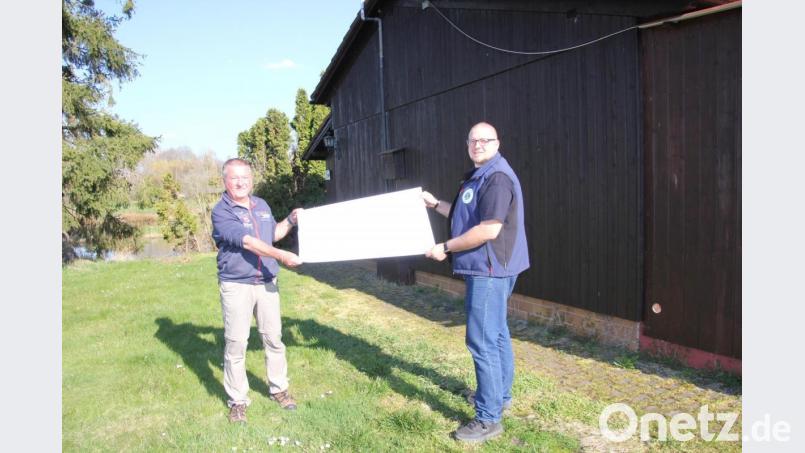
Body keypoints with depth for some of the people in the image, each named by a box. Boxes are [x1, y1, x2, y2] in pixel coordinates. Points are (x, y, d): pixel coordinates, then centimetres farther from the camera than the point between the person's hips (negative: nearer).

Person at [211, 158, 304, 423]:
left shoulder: (262, 205, 10)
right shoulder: (221, 212, -11)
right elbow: (247, 242, -23)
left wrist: (291, 220, 10)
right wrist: (282, 256, -28)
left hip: (266, 283, 6)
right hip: (236, 286, -5)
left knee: (273, 338, 11)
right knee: (236, 344, 1)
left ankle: (279, 389, 26)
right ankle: (237, 401, 14)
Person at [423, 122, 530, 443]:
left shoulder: (497, 177, -19)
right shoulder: (477, 176, 15)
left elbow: (488, 229, -26)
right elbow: (465, 218, 25)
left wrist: (446, 248, -18)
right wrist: (435, 204, 20)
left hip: (489, 269, -11)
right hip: (487, 268, 11)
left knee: (481, 341, -8)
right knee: (496, 334, 20)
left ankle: (488, 418, 0)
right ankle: (501, 395, 35)